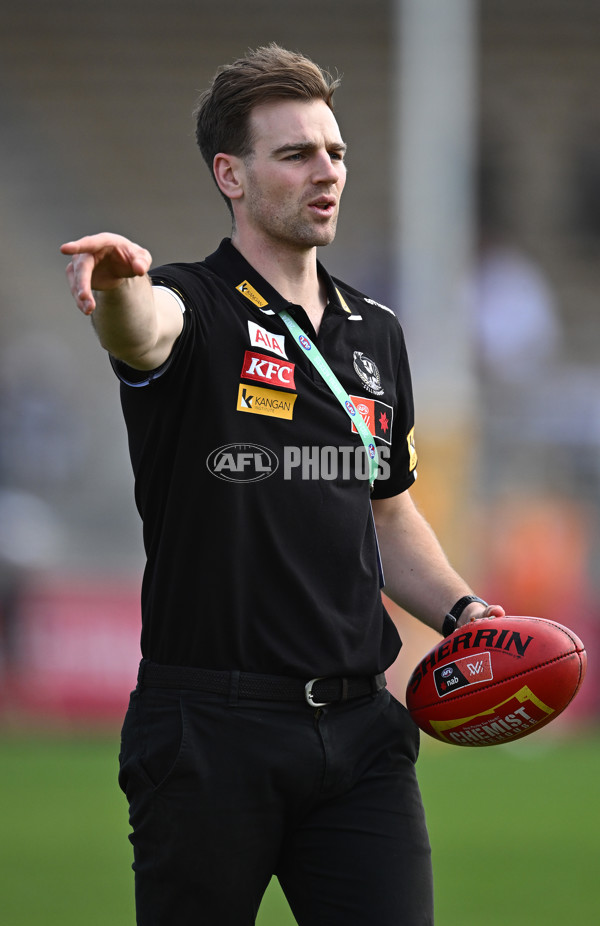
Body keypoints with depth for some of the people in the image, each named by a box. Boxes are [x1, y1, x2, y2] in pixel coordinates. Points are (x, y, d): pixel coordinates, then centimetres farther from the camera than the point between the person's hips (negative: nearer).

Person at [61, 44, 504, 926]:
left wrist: (461, 610, 8)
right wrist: (118, 283, -56)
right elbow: (142, 328, -31)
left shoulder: (376, 332, 15)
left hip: (358, 725, 5)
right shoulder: (195, 309, -5)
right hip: (211, 729, -5)